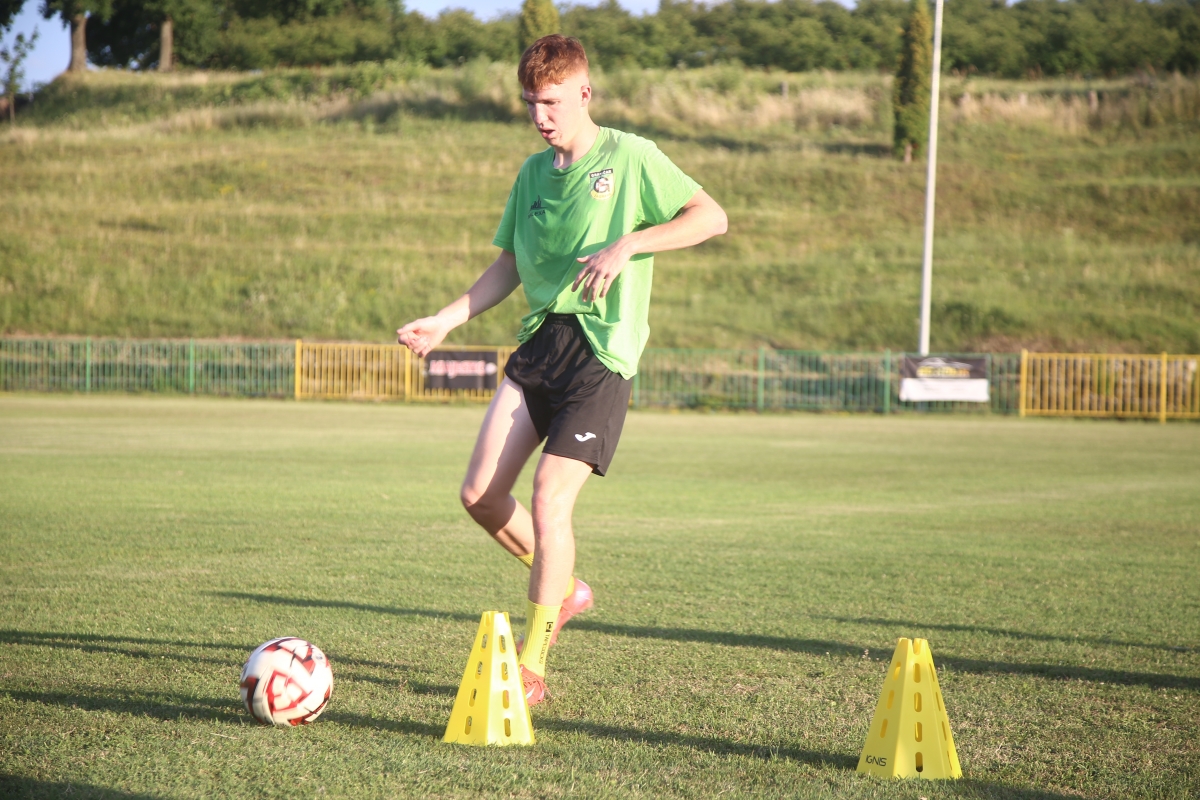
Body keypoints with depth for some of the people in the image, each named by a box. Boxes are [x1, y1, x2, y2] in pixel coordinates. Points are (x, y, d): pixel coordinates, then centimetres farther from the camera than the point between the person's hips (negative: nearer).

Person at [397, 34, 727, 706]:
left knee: (550, 499, -14)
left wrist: (628, 244, -18)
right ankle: (564, 588, 24)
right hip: (540, 341, 6)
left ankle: (532, 667, -4)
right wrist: (445, 322, 12)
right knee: (481, 494, -3)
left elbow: (712, 217, -7)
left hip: (604, 350, -6)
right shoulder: (533, 173, 15)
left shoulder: (629, 157, -3)